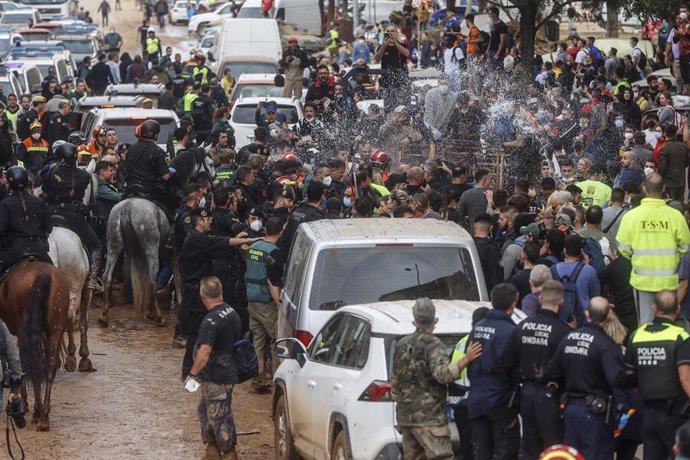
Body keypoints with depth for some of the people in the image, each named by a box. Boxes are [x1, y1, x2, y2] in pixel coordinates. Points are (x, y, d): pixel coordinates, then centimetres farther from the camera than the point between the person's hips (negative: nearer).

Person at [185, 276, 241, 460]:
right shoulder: (232, 313, 5)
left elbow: (204, 353, -28)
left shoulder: (211, 321, -23)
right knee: (205, 409, 21)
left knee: (219, 417, 0)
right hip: (229, 371, 9)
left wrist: (192, 374, -16)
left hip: (216, 378, -9)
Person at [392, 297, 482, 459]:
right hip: (428, 416, -8)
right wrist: (466, 359, -27)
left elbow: (395, 380, 20)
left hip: (405, 414, 8)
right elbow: (443, 374, -25)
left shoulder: (401, 345, 13)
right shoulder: (433, 345, -10)